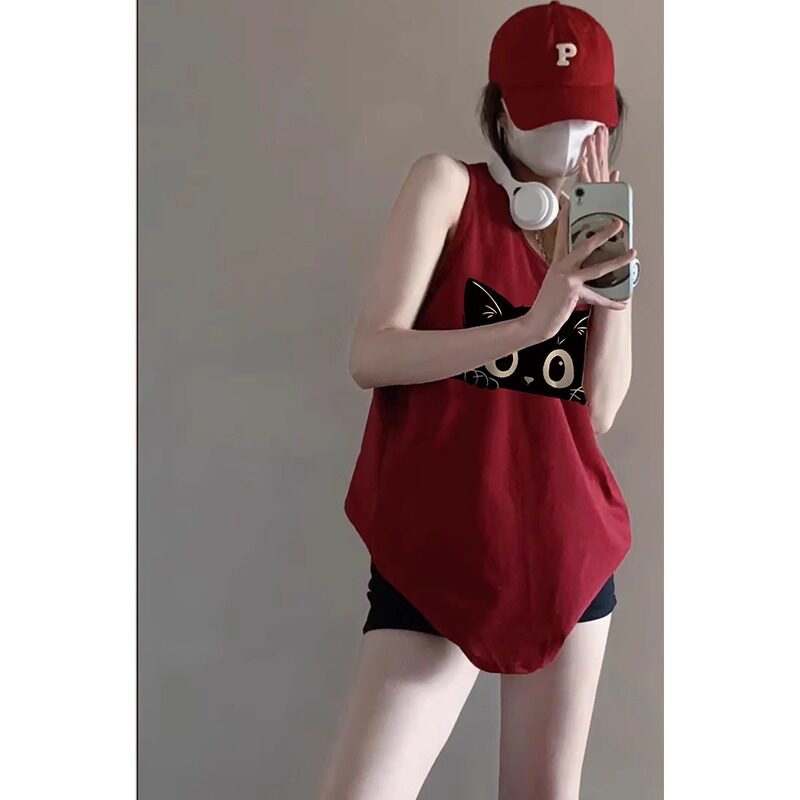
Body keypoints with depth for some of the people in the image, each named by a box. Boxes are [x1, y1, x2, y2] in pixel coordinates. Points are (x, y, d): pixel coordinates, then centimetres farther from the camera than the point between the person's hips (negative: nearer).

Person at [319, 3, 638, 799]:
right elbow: (371, 355, -13)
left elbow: (599, 409, 1)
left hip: (570, 545, 5)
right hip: (439, 549, -4)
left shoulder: (600, 230, 12)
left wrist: (611, 269, -6)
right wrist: (528, 325, -24)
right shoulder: (449, 185, -1)